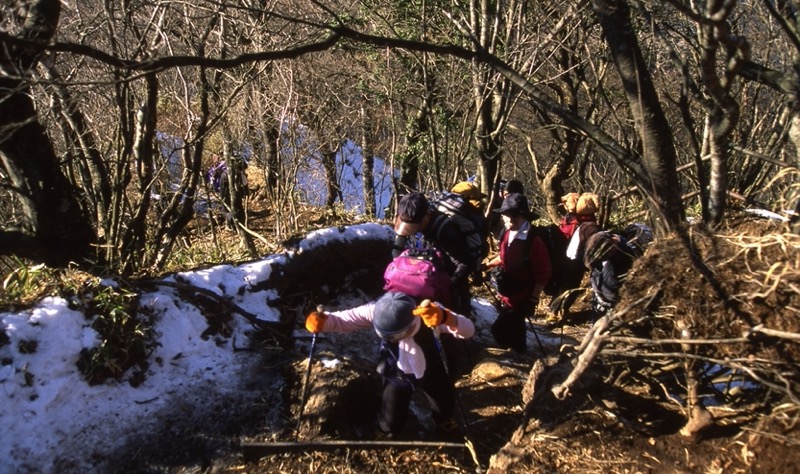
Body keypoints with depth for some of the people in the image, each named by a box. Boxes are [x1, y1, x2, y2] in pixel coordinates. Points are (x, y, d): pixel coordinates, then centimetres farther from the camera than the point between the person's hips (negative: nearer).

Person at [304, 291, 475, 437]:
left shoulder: (431, 313, -39)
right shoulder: (376, 311, -34)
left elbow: (468, 330, -48)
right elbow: (344, 319, -25)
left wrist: (445, 317, -71)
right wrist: (322, 320, -49)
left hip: (432, 371, 0)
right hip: (397, 373, 0)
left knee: (445, 410, 23)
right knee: (390, 427, 8)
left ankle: (443, 419, 63)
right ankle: (387, 434, 48)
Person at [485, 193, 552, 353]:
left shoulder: (533, 241, -24)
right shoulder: (507, 234, -1)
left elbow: (543, 273, -20)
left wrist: (534, 298, -18)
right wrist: (489, 264, 10)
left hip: (522, 296, -8)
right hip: (507, 294, 8)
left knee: (499, 329, -10)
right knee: (513, 327, 25)